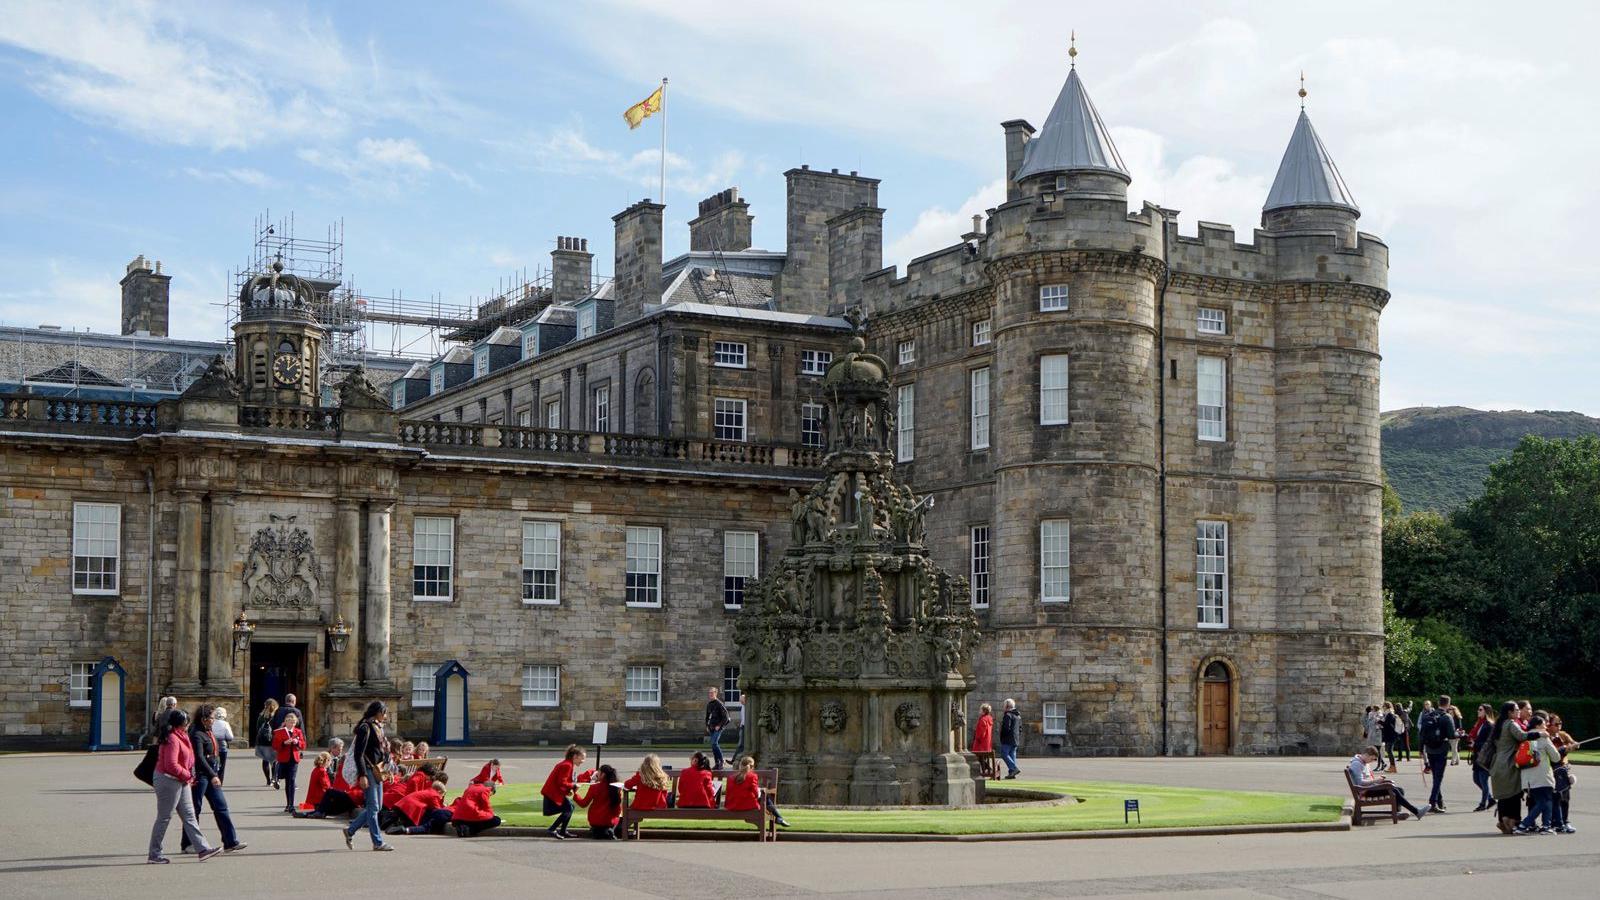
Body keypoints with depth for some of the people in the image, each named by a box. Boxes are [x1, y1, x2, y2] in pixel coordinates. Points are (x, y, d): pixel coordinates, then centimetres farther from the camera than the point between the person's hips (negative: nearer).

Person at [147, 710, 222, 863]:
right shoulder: (172, 739, -20)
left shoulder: (181, 736, 12)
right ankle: (154, 855, 8)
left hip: (181, 782, 10)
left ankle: (202, 849, 7)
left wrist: (189, 775, 7)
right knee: (164, 818, -1)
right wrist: (187, 775, -12)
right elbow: (171, 765, -25)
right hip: (169, 781, -10)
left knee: (189, 816, 7)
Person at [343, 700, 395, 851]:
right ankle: (378, 842, 1)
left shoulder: (378, 727, 14)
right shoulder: (365, 727, -13)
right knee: (373, 807, -4)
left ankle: (350, 830, 22)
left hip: (377, 771, 9)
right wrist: (362, 775, -21)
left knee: (377, 806, 11)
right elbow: (358, 754, -17)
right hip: (368, 771, -9)